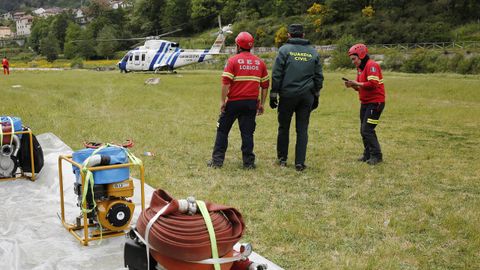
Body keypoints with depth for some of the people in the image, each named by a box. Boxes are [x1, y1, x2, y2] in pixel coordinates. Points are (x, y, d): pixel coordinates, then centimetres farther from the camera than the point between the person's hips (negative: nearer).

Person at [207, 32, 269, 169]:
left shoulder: (233, 60, -6)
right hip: (251, 103, 3)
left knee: (222, 130, 9)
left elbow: (226, 82, -14)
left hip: (234, 102, -3)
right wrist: (261, 104, 14)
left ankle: (217, 160, 10)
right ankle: (248, 162, 10)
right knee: (247, 132, 9)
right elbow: (265, 85, 9)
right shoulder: (260, 62, 8)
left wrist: (222, 101, -8)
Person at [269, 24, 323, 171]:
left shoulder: (284, 50, -2)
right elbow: (319, 76, 12)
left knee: (284, 127, 12)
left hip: (287, 94, -2)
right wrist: (316, 95, 20)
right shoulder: (313, 52, 9)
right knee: (302, 130, 5)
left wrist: (273, 94, 0)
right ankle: (300, 163, 4)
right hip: (307, 96, 2)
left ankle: (282, 158, 20)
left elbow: (276, 74, -5)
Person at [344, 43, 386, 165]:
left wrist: (357, 83, -16)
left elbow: (373, 84, -26)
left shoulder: (371, 65, -15)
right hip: (365, 103, 10)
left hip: (375, 103, -9)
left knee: (367, 130, -12)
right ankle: (368, 154, 20)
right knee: (363, 130, 11)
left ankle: (376, 156, -3)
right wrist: (353, 85, -2)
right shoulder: (360, 68, 15)